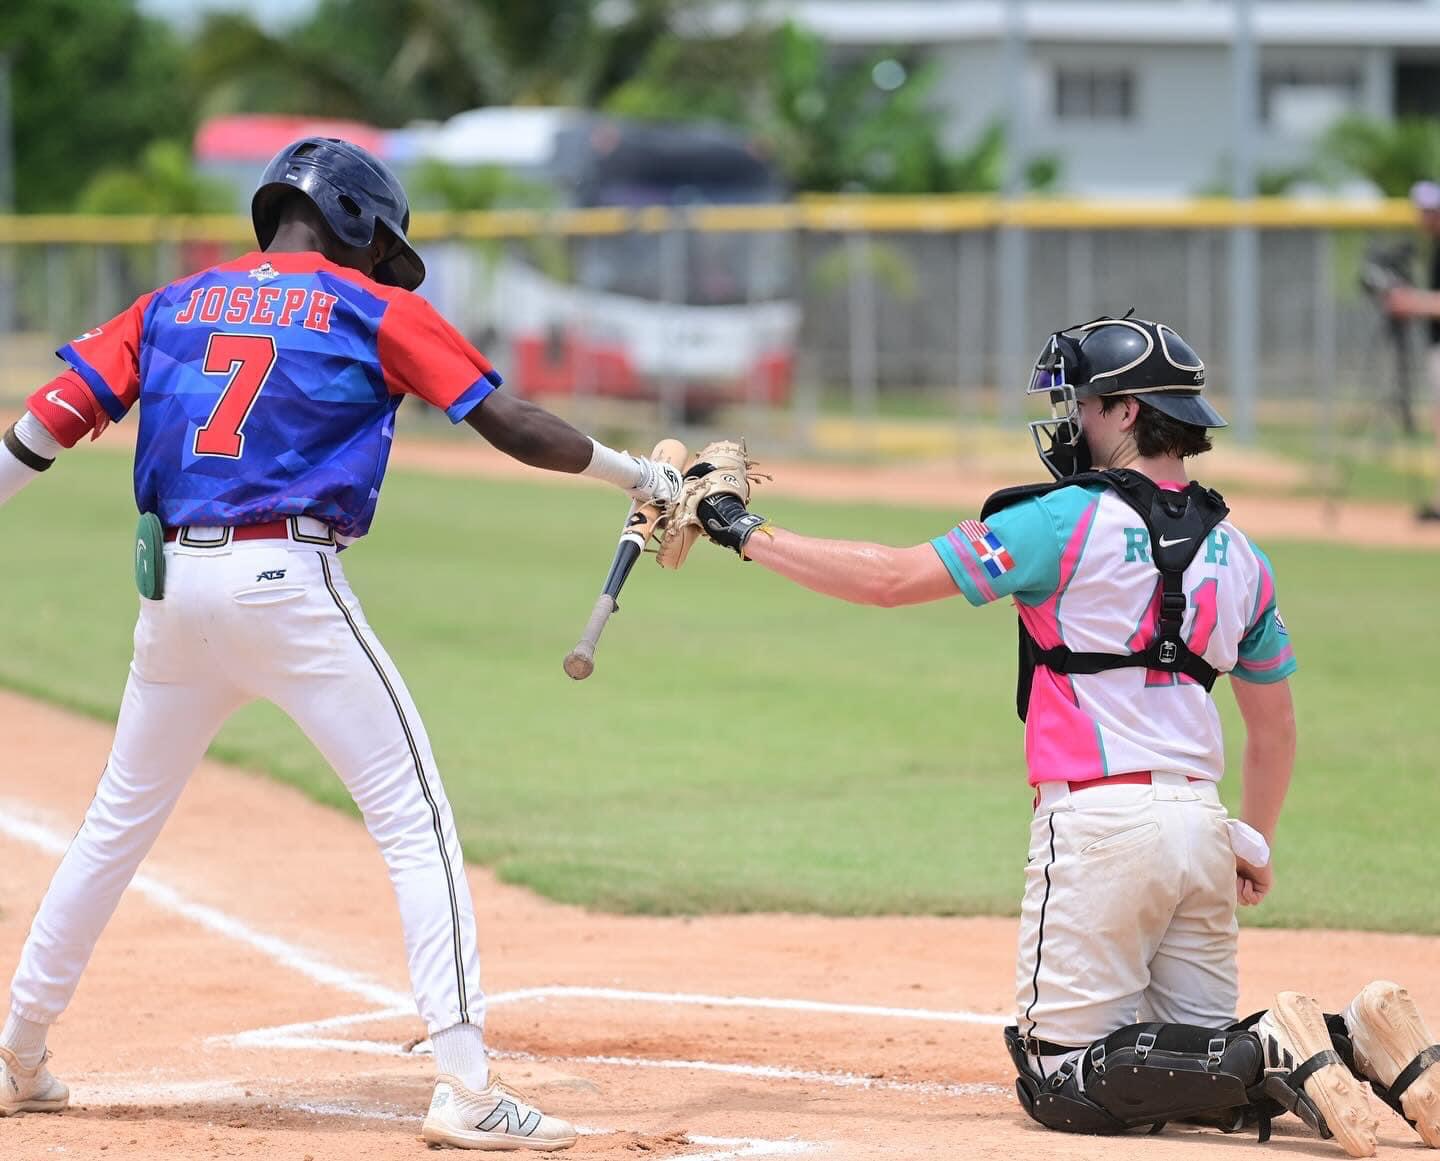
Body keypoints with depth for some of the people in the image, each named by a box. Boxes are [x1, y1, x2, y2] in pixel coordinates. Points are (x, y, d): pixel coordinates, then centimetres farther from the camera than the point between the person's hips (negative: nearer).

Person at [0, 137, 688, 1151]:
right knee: (417, 823, -3)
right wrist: (645, 477, 8)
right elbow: (510, 425, -1)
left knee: (121, 821, 20)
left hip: (173, 585, 5)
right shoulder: (372, 309, 4)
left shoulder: (172, 306, 16)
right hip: (289, 584, -5)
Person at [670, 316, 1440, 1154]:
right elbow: (1274, 727, 21)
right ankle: (1352, 1041, -9)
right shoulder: (1238, 554, 14)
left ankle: (1271, 1054, -21)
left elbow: (892, 579, -8)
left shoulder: (1072, 520, -7)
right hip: (1202, 827, 7)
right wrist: (1254, 844, 32)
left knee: (1061, 1082, -3)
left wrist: (744, 531, 0)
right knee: (1200, 1052, 17)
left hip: (1100, 824, -7)